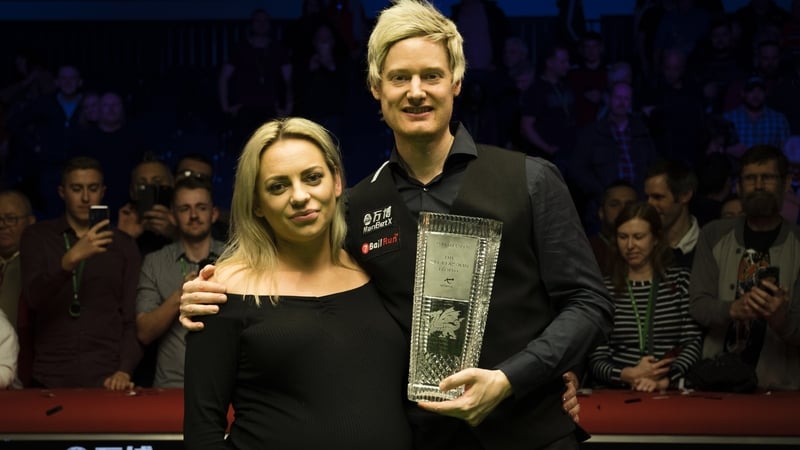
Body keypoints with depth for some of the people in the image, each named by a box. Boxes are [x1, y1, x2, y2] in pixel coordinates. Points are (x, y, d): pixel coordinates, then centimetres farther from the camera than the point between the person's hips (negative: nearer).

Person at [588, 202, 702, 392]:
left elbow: (692, 343, 3)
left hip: (671, 391, 0)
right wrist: (628, 375, -14)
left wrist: (664, 380, -13)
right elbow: (596, 359, 5)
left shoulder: (680, 280, 9)